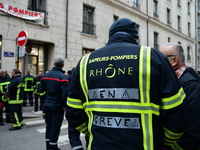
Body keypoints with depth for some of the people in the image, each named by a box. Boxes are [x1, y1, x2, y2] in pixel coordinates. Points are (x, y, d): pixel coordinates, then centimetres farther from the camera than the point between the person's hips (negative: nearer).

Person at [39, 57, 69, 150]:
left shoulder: (45, 75, 5)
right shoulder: (62, 77, -15)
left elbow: (40, 90, 7)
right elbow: (65, 93, -22)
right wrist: (64, 105, -11)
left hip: (47, 104, 6)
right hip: (57, 105, -6)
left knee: (48, 126, 17)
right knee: (55, 127, 4)